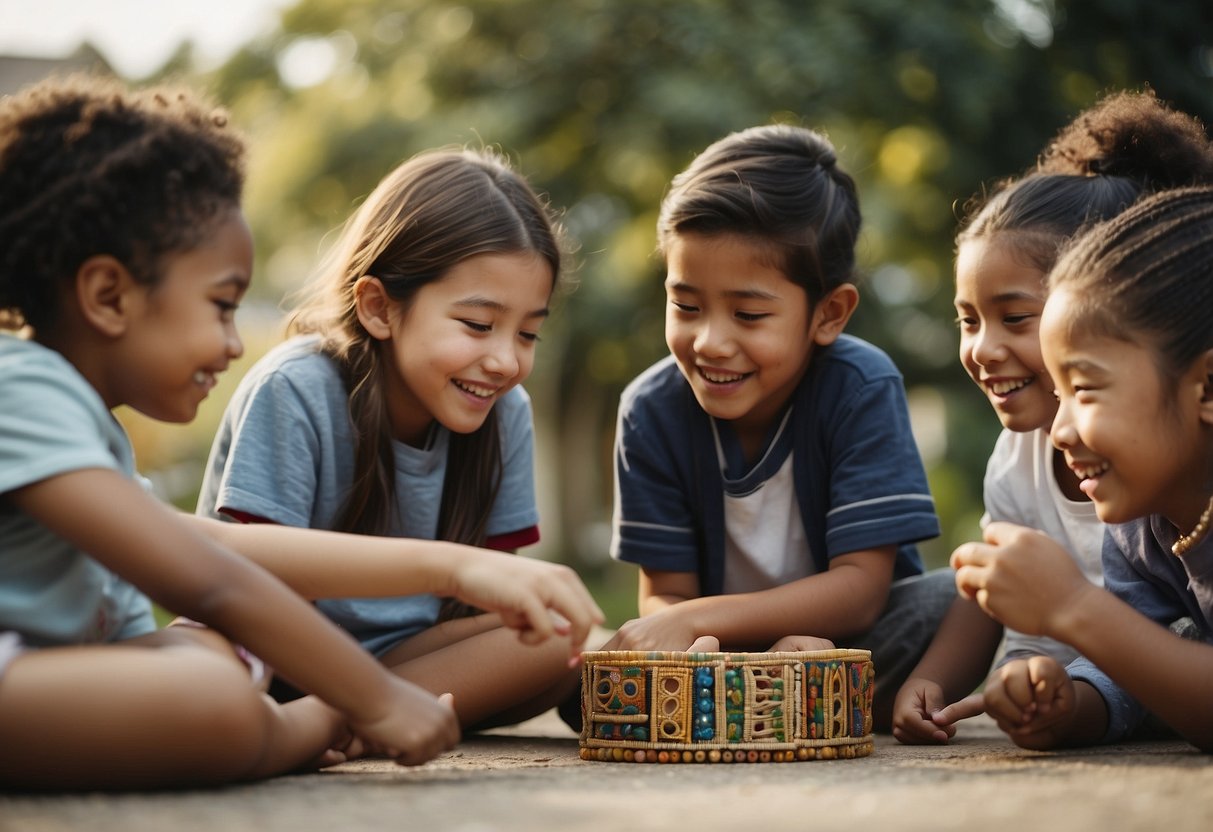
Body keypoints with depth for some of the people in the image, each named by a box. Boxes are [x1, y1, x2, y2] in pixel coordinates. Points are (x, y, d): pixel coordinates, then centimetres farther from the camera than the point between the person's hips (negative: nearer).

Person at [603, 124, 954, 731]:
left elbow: (861, 588, -22)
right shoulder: (651, 411, -12)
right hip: (718, 652, 2)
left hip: (856, 644, -2)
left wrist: (695, 619, -32)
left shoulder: (862, 390, -19)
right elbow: (665, 594, -8)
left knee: (955, 601, -31)